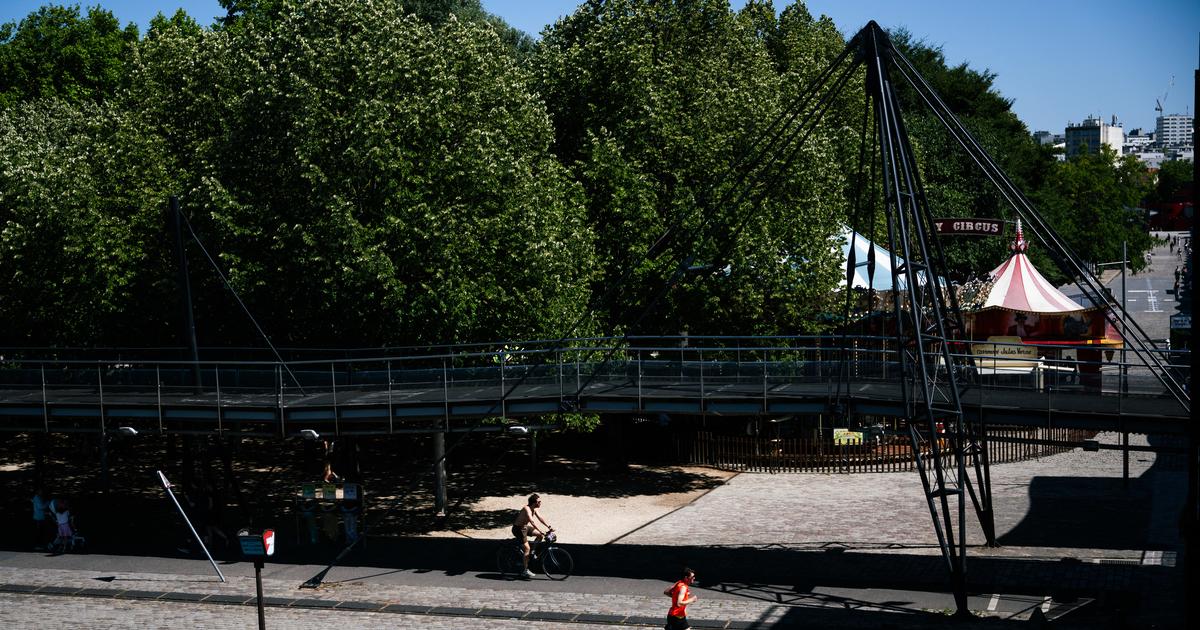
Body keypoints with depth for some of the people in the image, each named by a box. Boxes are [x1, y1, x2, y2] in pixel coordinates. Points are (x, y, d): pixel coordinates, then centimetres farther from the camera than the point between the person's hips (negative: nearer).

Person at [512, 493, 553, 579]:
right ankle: (526, 570, -6)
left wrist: (549, 527, -8)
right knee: (526, 548, -12)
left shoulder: (534, 509, 1)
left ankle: (531, 551, 11)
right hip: (518, 529, -9)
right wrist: (541, 531, -43)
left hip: (526, 527, 9)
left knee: (540, 535, -5)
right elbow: (532, 522, -37)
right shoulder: (527, 509, -27)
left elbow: (540, 518, 3)